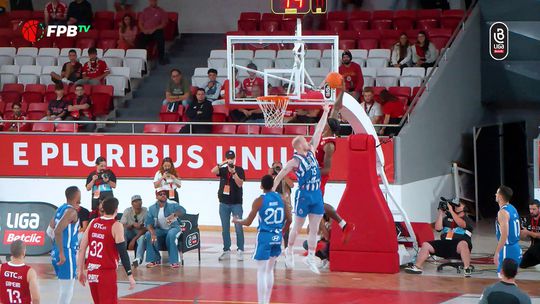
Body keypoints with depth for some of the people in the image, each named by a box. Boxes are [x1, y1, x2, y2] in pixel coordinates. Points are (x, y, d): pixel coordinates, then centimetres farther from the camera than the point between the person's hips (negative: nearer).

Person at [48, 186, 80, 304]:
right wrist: (62, 253, -24)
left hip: (57, 252, 9)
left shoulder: (60, 209, 13)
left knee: (64, 288, 17)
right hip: (67, 253, -9)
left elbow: (50, 230, 19)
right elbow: (58, 231, -27)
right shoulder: (71, 211, -14)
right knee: (67, 290, -6)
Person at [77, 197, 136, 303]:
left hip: (91, 273, 6)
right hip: (106, 273, -6)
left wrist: (81, 271, 15)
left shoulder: (93, 223, 7)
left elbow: (82, 249, 8)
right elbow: (123, 252, -13)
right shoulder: (116, 226, -9)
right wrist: (130, 275, -10)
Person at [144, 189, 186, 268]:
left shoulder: (172, 205, -5)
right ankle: (155, 260, -10)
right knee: (148, 235, -25)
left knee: (171, 234, -37)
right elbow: (148, 223, -10)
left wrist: (174, 215, -45)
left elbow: (182, 211, -23)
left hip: (173, 228, -3)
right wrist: (152, 233, -30)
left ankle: (174, 261, -31)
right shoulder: (152, 209, 0)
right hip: (160, 230, 3)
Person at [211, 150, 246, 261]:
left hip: (236, 203, -3)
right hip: (224, 203, 3)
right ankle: (226, 251, 12)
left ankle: (240, 251, -1)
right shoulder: (223, 170, 6)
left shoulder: (239, 170, 0)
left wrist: (234, 172, -21)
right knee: (225, 229, 6)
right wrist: (223, 163, -25)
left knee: (238, 228, -5)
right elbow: (213, 171, -13)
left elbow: (240, 184, -10)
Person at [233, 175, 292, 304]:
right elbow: (289, 220, 4)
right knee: (269, 270, 19)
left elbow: (248, 222, -5)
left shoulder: (259, 201, -9)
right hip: (277, 237, 5)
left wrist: (236, 221, 15)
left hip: (264, 236, -5)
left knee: (261, 271, -1)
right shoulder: (281, 198, 2)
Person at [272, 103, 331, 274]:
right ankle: (289, 251, 27)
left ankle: (311, 257, 8)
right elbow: (279, 176, -4)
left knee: (314, 229, 4)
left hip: (316, 195, 6)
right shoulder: (294, 161, -9)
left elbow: (318, 132, 9)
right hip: (304, 195, -6)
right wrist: (272, 192, -6)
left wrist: (325, 113, 7)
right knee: (298, 228, 7)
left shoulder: (311, 152, 8)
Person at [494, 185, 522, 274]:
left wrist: (496, 253, -23)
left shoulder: (503, 212, -18)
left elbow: (504, 235, -25)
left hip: (508, 250, -10)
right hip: (516, 248, 10)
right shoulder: (512, 209, 12)